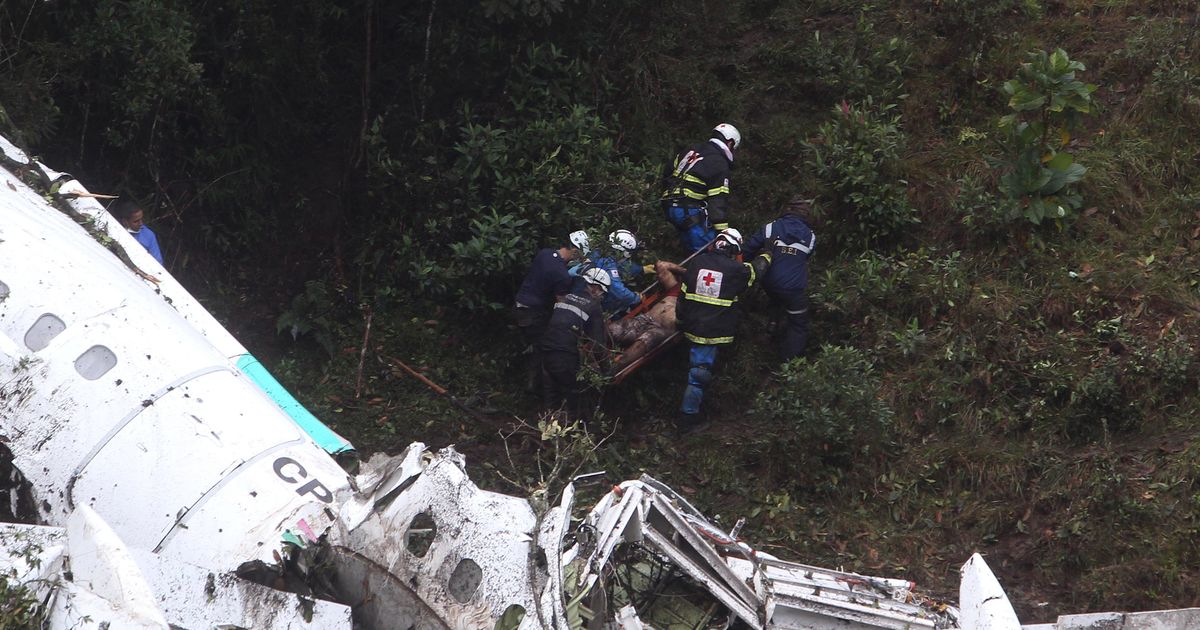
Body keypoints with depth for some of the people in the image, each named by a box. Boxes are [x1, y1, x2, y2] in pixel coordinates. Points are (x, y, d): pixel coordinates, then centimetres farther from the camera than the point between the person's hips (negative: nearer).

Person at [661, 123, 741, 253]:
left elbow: (668, 175, 22)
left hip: (670, 208, 9)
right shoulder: (720, 164, -9)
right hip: (691, 211, -9)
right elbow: (718, 200, -14)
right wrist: (722, 231, -14)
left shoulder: (690, 151, 16)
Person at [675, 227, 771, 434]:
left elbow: (683, 293, 9)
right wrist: (766, 258, 36)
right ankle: (688, 418, 3)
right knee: (699, 373, -1)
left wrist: (681, 318, 21)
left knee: (697, 368, 23)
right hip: (713, 330, -6)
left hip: (692, 325, 6)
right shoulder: (736, 269, -8)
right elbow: (754, 271, 14)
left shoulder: (697, 262, 3)